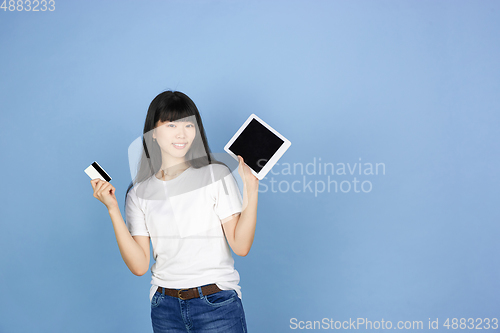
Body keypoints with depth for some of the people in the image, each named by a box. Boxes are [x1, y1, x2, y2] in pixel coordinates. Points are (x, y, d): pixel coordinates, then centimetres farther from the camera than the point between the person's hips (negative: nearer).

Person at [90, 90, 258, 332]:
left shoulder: (216, 174, -5)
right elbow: (139, 265, -4)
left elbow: (241, 246, -10)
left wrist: (251, 189, -19)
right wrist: (112, 209, -7)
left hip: (217, 304, -2)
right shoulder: (139, 191, 4)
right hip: (165, 307, 3)